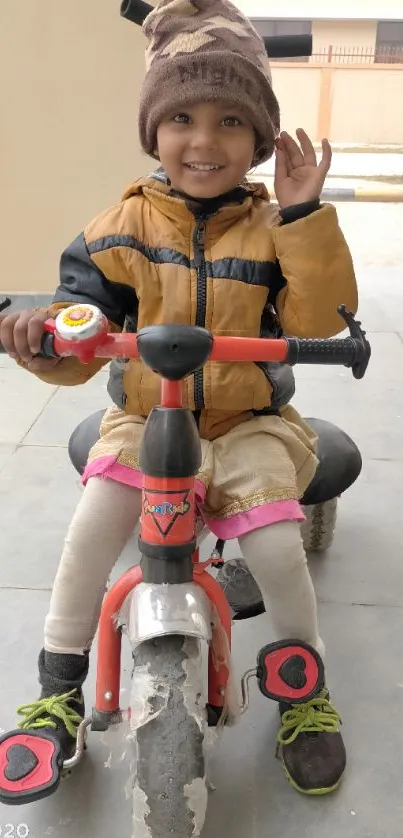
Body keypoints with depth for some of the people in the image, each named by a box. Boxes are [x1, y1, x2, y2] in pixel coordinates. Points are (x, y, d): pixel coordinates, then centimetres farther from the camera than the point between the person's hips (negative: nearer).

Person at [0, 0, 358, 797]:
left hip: (250, 422, 0)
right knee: (92, 526, -23)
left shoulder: (274, 226, -2)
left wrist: (304, 215, -22)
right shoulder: (125, 225, -3)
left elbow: (319, 322, -14)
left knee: (276, 547, -21)